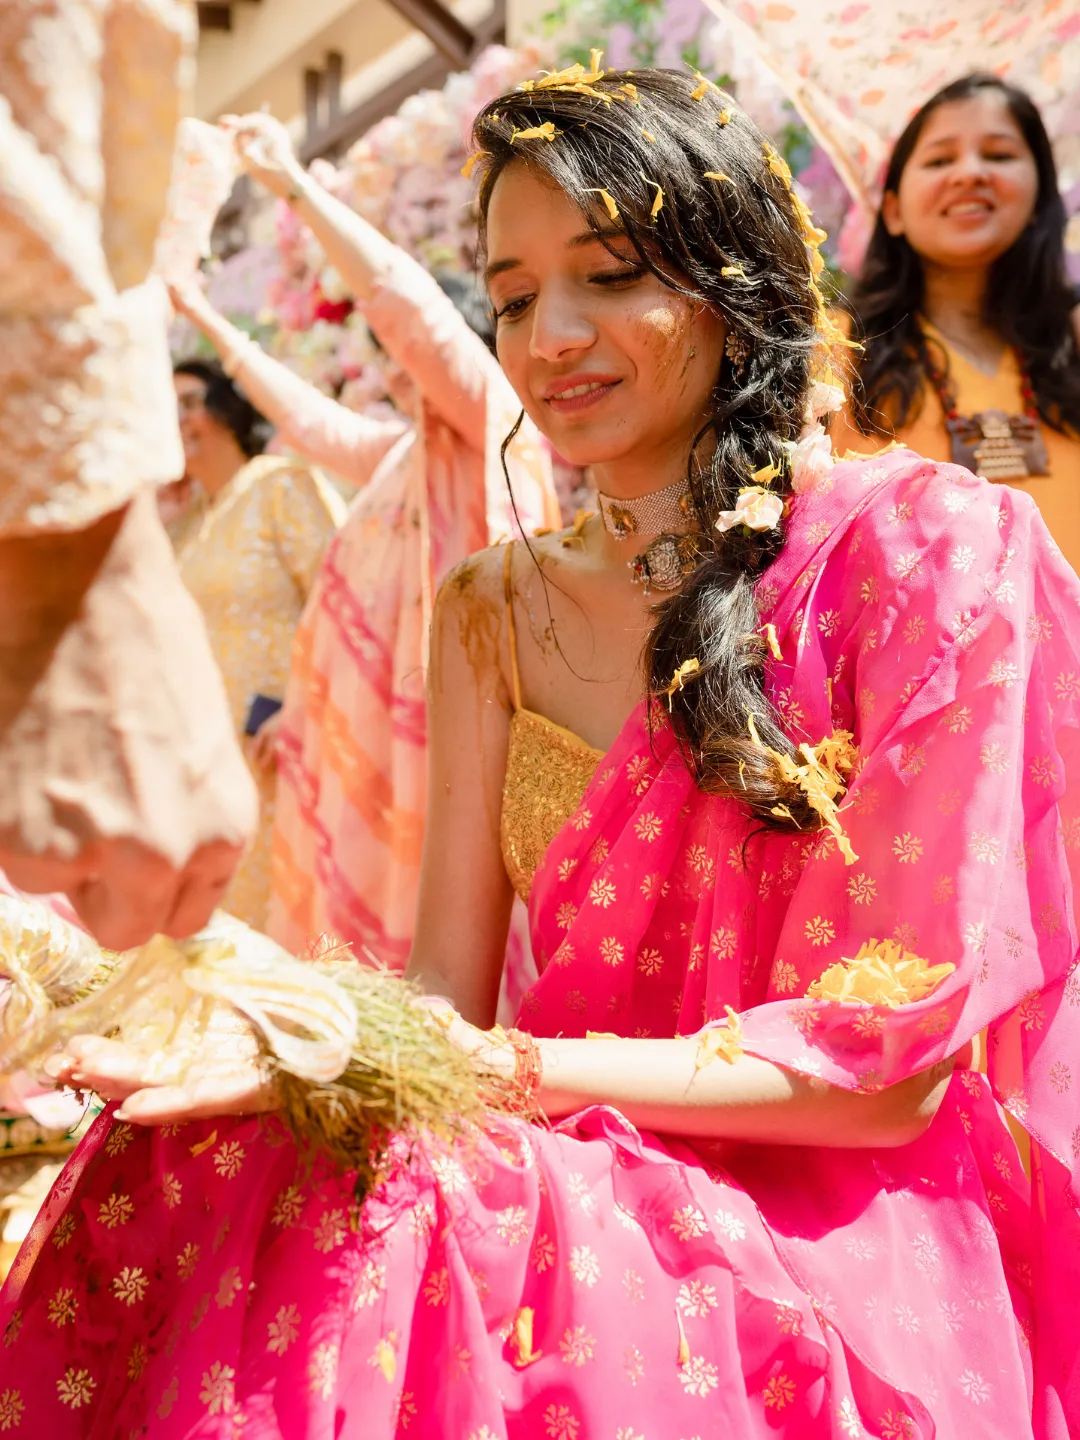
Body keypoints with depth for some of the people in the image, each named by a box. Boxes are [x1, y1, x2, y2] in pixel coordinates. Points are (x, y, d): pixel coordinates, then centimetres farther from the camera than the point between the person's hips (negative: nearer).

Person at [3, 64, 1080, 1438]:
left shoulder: (931, 546, -5)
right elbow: (446, 995, 4)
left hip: (846, 1238, -3)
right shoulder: (496, 614, 11)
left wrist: (498, 1068, -19)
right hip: (590, 1188, 4)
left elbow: (886, 1064, -10)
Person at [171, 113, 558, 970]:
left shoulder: (495, 433, -5)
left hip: (437, 723, -9)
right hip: (376, 720, 9)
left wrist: (293, 184, -11)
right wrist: (203, 316, 39)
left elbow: (410, 306, -16)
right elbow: (307, 417, 34)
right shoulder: (402, 454, 20)